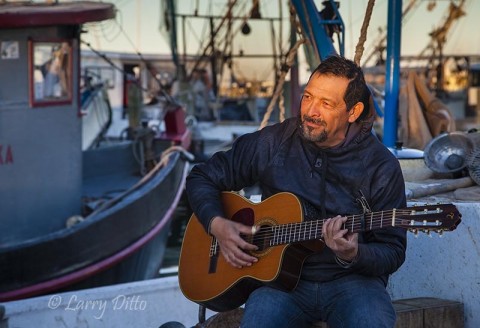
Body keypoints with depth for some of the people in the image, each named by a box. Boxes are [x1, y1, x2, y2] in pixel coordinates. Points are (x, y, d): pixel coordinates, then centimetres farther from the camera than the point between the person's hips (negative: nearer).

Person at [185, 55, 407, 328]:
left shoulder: (381, 166, -3)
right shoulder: (273, 143, 3)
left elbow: (393, 253, -2)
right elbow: (203, 177, 14)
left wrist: (353, 255, -23)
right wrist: (217, 225, -4)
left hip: (352, 279, -1)